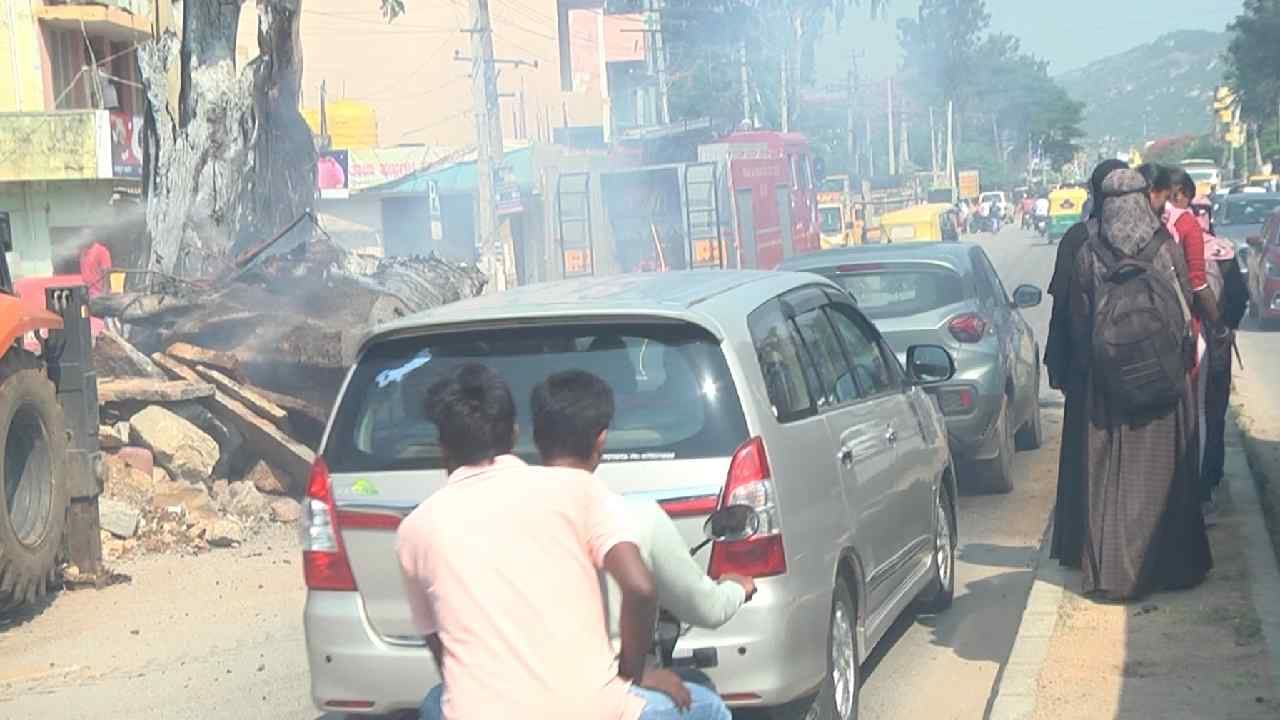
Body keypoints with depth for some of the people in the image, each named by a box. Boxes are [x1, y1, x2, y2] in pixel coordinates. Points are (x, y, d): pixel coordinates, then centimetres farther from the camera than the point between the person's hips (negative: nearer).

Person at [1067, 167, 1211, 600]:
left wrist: (1084, 366, 11)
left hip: (1108, 378, 0)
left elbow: (1079, 321, 0)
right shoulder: (1167, 247, -7)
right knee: (1163, 468, 10)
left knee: (1110, 474, 6)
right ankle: (1171, 564, 17)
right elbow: (1188, 309, -2)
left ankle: (1111, 569, 6)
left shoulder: (1088, 254, -6)